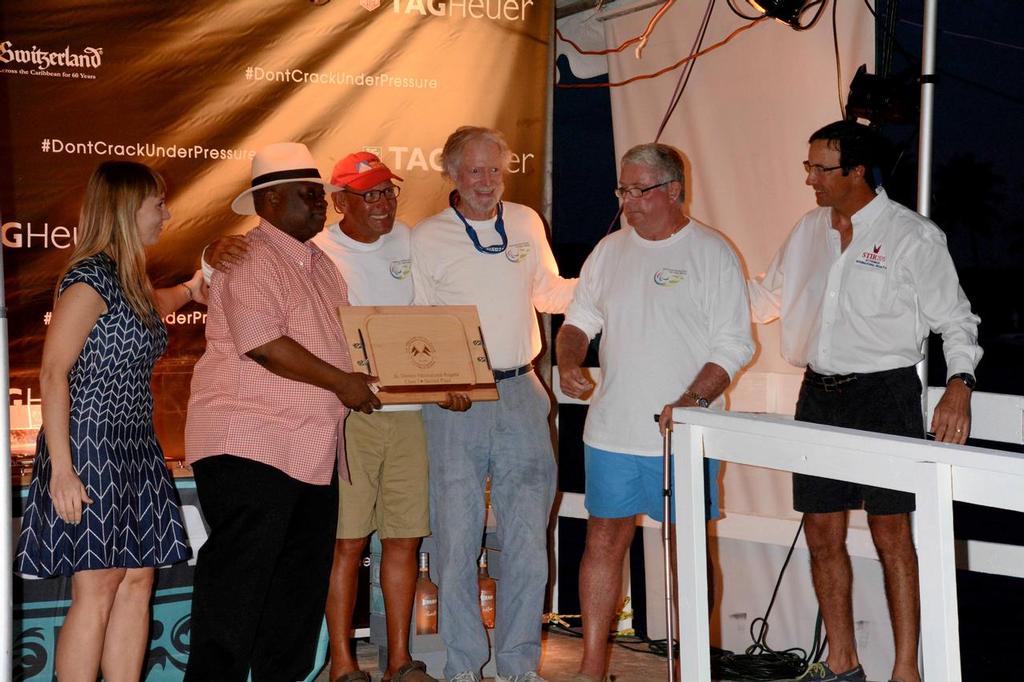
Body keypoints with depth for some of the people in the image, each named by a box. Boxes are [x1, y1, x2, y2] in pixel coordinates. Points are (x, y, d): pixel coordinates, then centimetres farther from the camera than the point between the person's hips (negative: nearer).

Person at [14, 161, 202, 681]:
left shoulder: (132, 280, 14)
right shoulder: (91, 276, -12)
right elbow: (53, 373, -17)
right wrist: (61, 468, -22)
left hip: (132, 449, 9)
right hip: (91, 447, -9)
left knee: (137, 582, 6)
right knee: (96, 590, -8)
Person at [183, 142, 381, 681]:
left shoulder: (319, 264, 20)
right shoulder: (251, 261, -10)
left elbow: (336, 341, 25)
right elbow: (264, 345, -21)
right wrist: (340, 382, -16)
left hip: (313, 451, 10)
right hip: (249, 445, -9)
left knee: (304, 576, 12)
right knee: (239, 576, -8)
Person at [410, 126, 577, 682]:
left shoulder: (527, 224, 11)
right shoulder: (426, 238, 1)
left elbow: (548, 293, 23)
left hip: (521, 394, 3)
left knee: (528, 537, 3)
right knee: (456, 537, 0)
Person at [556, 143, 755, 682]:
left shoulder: (710, 253, -4)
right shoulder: (609, 251, 11)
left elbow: (734, 345, -7)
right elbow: (580, 320, 20)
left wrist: (694, 399, -20)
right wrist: (568, 361, -1)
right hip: (611, 430, 4)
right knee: (604, 540, 7)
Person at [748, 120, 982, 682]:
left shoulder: (912, 236, -7)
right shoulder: (809, 230, 10)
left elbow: (954, 318, -6)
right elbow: (768, 296, 23)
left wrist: (959, 383, -21)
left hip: (884, 393, -6)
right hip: (820, 393, 6)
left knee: (890, 531, -3)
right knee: (821, 531, 8)